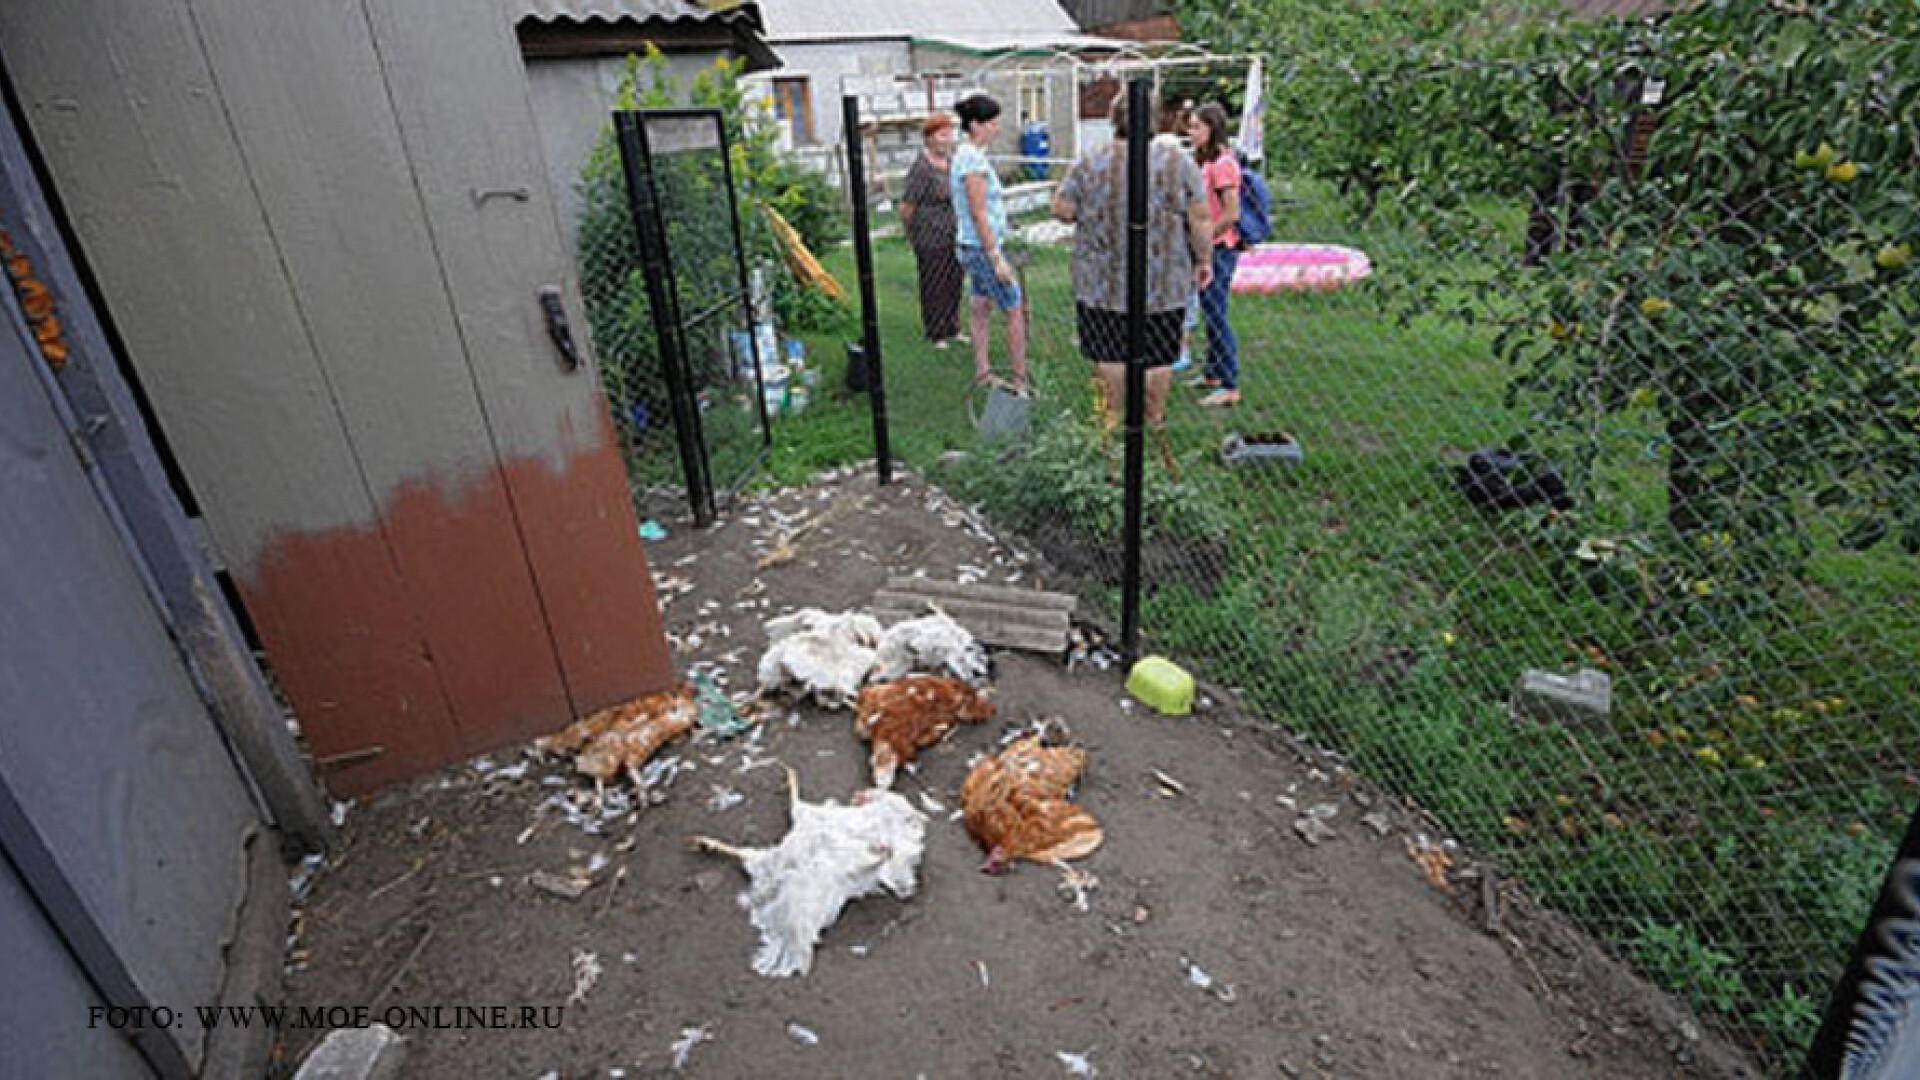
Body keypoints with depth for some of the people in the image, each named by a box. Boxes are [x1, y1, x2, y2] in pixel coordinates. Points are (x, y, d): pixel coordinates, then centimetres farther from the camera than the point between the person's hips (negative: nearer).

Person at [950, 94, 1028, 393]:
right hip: (982, 248, -10)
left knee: (981, 308, 16)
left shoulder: (965, 154, 10)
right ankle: (1021, 381, 4)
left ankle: (982, 371, 25)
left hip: (970, 247, 10)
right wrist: (998, 258, -21)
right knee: (1016, 310, -1)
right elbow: (979, 215, -23)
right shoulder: (974, 159, -20)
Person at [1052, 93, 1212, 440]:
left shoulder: (1091, 163, -5)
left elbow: (1061, 209, -2)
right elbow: (1200, 219, -2)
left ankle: (1113, 416, 20)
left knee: (1111, 352, 11)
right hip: (1164, 281, 1)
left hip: (1104, 279, 0)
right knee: (1158, 354, 11)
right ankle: (1155, 418, 22)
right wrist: (1205, 259, 10)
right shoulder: (1179, 160, -2)